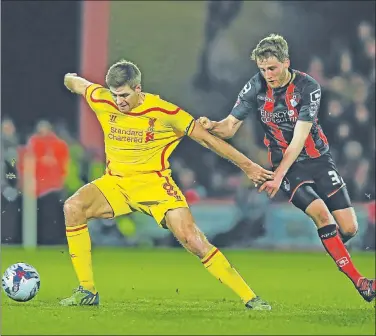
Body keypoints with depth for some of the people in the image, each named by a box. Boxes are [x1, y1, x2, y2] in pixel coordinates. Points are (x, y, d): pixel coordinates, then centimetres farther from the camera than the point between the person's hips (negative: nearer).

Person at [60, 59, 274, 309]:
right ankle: (87, 292, -15)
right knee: (73, 207, -24)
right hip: (115, 183, 3)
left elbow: (206, 138, -5)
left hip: (154, 183, -3)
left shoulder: (164, 112, -13)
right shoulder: (102, 102, -7)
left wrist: (247, 166, -2)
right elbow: (76, 83, 14)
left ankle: (250, 298, -7)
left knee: (193, 240, -18)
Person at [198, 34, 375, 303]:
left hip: (318, 159, 0)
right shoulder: (256, 87, -8)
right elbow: (230, 127, -4)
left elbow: (299, 138, -18)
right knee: (321, 213, -24)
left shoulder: (308, 87, -15)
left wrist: (278, 176, -24)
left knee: (349, 228, -7)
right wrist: (211, 126, -27)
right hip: (288, 167, 0)